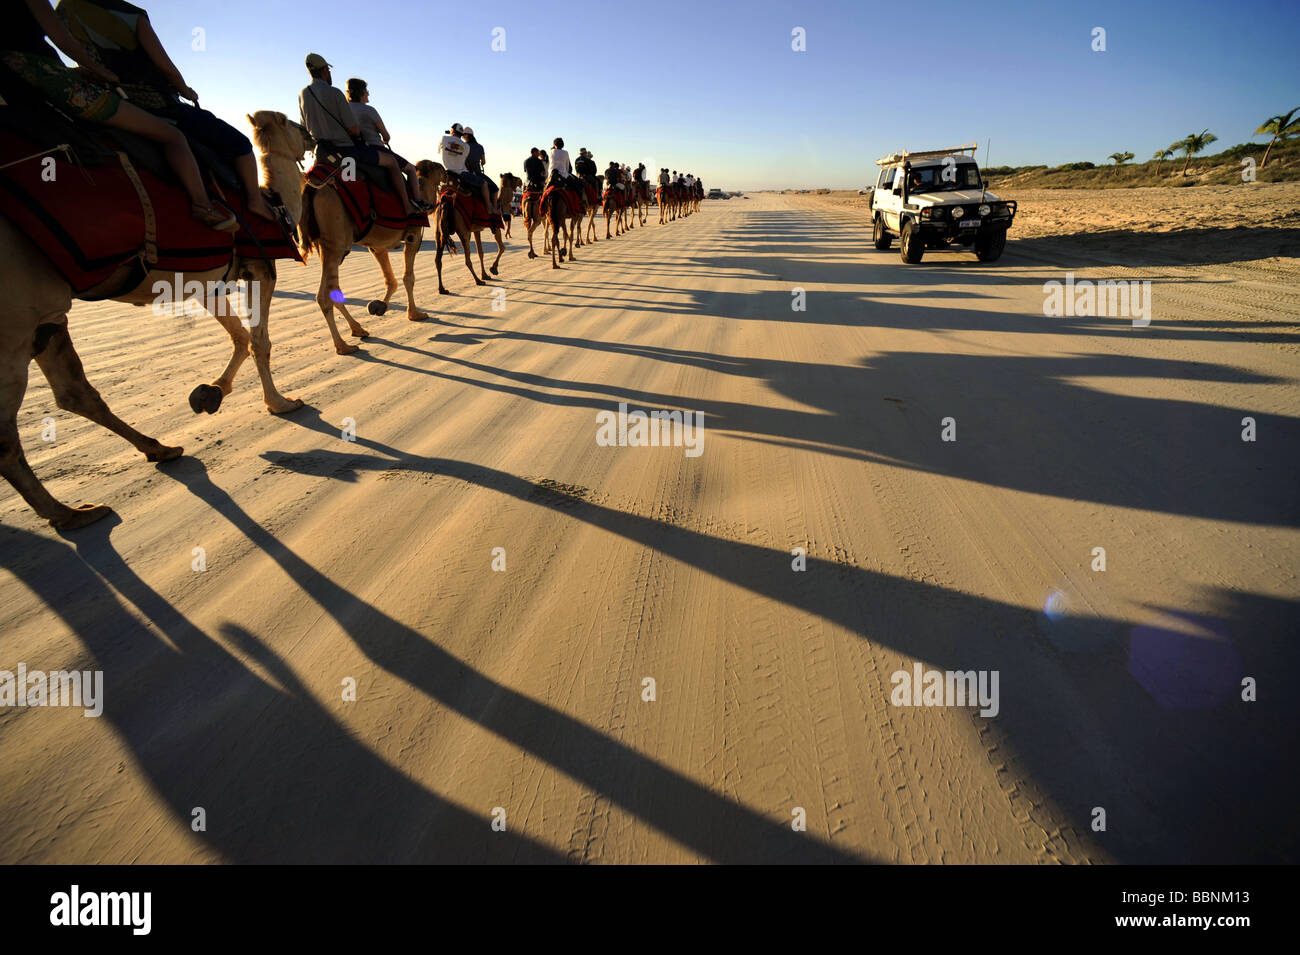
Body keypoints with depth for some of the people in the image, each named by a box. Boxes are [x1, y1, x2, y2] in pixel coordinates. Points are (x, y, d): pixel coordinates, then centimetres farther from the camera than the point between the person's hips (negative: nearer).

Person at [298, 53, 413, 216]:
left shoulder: (302, 94, 7)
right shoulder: (334, 92, -13)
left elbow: (306, 128, 16)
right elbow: (353, 129, -13)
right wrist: (358, 135, 10)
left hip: (321, 152, 7)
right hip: (345, 149, -7)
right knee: (391, 160, 3)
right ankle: (408, 207, -1)